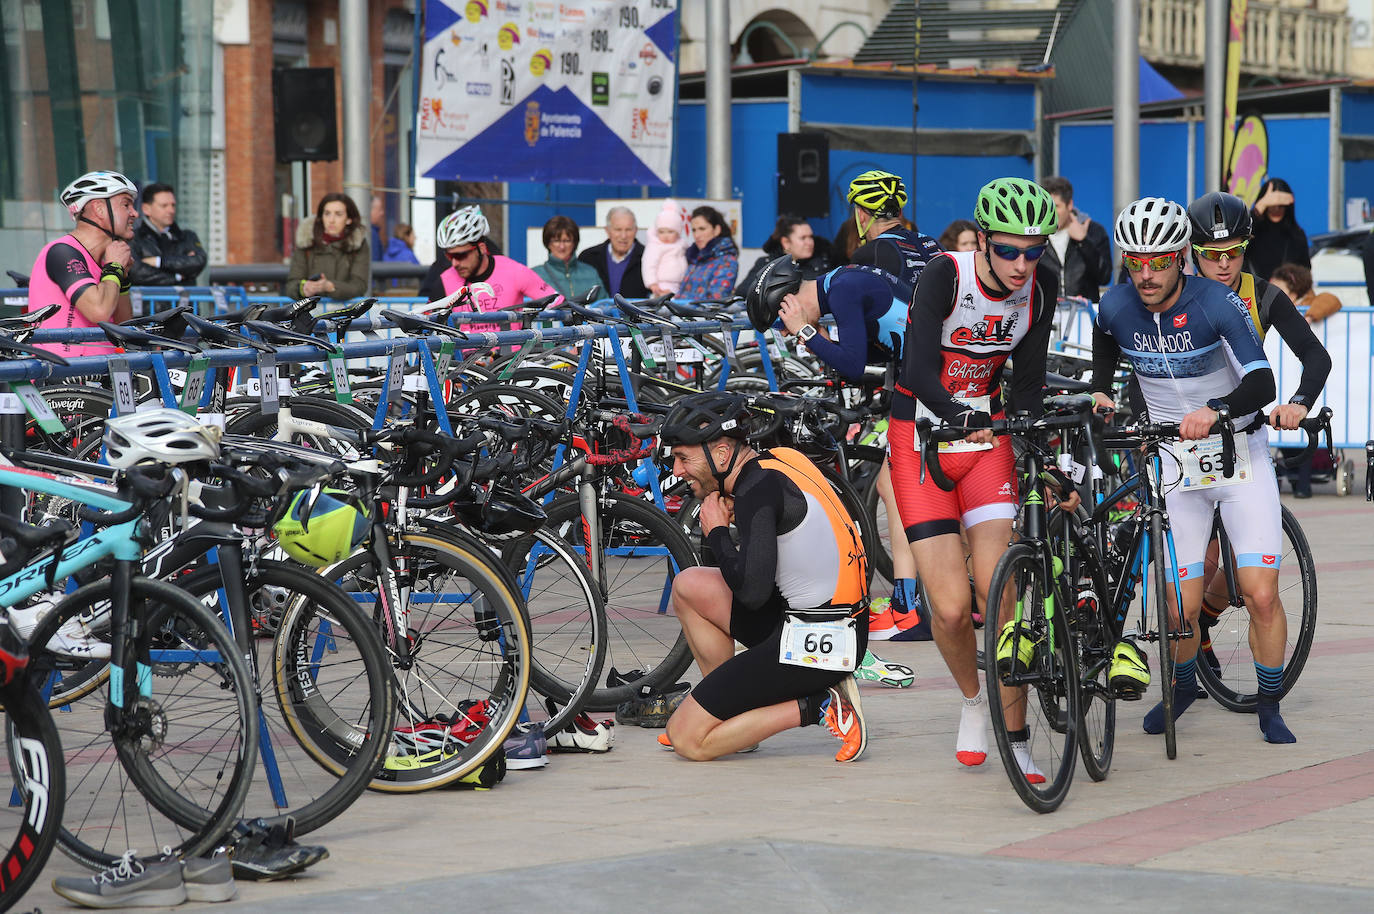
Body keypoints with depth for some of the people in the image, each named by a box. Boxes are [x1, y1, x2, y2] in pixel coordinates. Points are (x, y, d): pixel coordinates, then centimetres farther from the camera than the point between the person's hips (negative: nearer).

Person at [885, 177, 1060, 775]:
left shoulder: (1042, 287, -8)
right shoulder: (945, 276, -21)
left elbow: (1028, 382, 1)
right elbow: (919, 375, -31)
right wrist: (964, 417, -47)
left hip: (988, 435, 3)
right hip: (921, 438, -3)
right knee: (952, 607, -9)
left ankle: (1014, 738, -4)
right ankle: (972, 699, 21)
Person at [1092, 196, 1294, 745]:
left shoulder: (1216, 302, -19)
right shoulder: (1116, 308, -9)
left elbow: (1262, 382, -30)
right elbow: (1105, 356, 15)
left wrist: (1215, 410, -47)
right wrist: (1098, 396, -3)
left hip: (1240, 457, -2)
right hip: (1175, 466, 2)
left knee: (1261, 595, -11)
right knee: (1181, 607, -3)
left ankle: (1269, 705, 10)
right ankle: (1182, 685, 27)